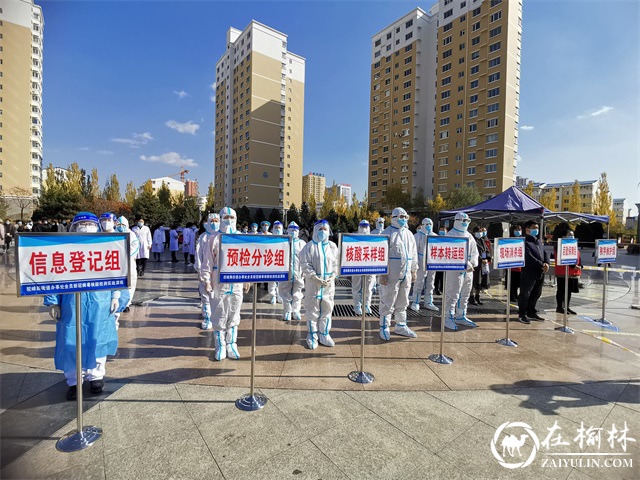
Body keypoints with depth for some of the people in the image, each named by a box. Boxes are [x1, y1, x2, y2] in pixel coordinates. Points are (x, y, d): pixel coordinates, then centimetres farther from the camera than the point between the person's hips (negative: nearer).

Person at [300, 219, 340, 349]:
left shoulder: (332, 246, 7)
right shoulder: (309, 246, -4)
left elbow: (336, 263, 6)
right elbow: (305, 264, -9)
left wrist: (332, 277, -8)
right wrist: (317, 278, -16)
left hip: (329, 283, 3)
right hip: (313, 283, -3)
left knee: (327, 309, 10)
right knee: (313, 310, 3)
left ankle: (324, 334, 23)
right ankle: (312, 336, 16)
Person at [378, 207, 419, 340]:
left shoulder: (409, 234, 14)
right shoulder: (387, 233, -8)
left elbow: (414, 253, 19)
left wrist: (414, 271, 16)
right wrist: (382, 273, -17)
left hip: (406, 274, 7)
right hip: (391, 274, -7)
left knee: (402, 302, 16)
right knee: (388, 301, 0)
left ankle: (401, 326, 29)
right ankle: (384, 328, 13)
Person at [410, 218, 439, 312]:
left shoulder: (435, 236, 12)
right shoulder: (418, 236, -4)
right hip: (422, 264, -6)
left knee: (430, 285, 12)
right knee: (419, 284, -1)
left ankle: (428, 303, 23)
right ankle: (415, 303, 9)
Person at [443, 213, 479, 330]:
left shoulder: (469, 236, 17)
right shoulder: (452, 234, -9)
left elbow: (474, 251, 16)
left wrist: (473, 263, -2)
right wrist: (466, 264, -21)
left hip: (468, 269, 8)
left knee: (464, 295, 15)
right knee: (453, 294, -7)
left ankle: (461, 316, 27)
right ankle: (449, 318, 1)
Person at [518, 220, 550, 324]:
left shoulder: (539, 241, 18)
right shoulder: (525, 242, -9)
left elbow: (545, 253, 12)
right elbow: (529, 257, -18)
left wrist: (546, 263, -6)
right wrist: (541, 265, -18)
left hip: (540, 272, 8)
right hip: (529, 272, -8)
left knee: (536, 294, 15)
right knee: (525, 294, -2)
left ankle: (531, 313, 27)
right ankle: (522, 314, 7)